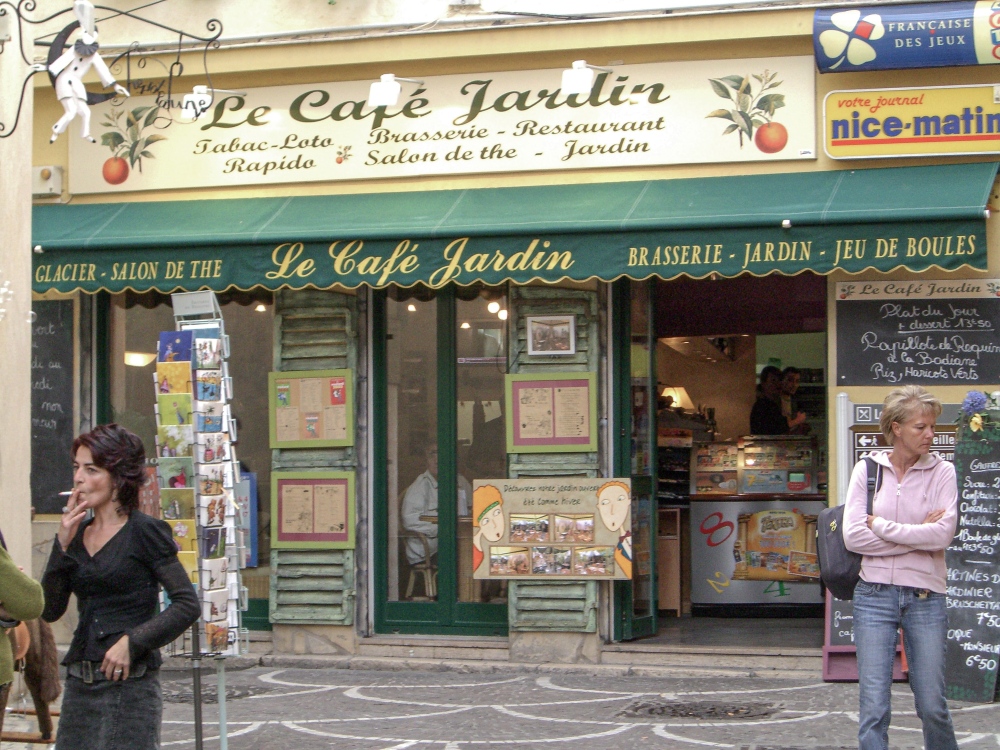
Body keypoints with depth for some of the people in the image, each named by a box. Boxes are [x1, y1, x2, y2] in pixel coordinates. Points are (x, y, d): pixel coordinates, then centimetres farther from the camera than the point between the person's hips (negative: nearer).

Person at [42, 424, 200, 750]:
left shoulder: (144, 531, -5)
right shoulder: (77, 533, 12)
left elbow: (187, 604, -9)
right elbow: (49, 610, 6)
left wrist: (133, 642, -16)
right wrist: (62, 545, -2)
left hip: (130, 686, -6)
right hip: (79, 686, 6)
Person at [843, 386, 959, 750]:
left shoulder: (942, 472, 1)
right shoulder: (867, 469, 3)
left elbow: (943, 534, -13)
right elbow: (853, 536, -7)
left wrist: (881, 526, -8)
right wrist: (917, 534, -10)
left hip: (926, 597, 0)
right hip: (875, 594, 0)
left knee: (932, 706, 5)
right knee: (874, 707, -1)